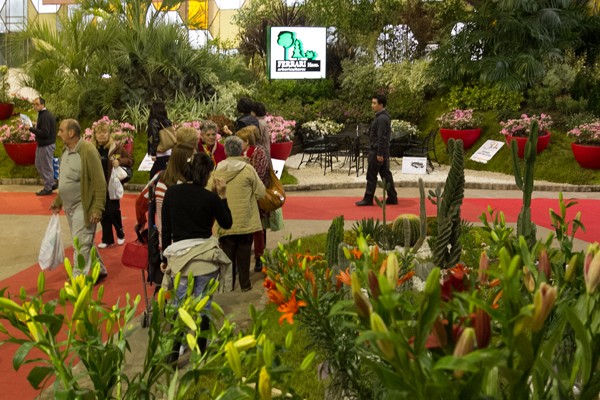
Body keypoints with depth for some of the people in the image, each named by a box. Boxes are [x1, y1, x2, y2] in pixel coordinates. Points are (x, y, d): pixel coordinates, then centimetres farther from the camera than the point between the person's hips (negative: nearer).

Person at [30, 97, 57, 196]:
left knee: (46, 167, 1)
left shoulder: (45, 116, -20)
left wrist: (31, 129, -21)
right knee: (39, 165, 19)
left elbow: (44, 133, -25)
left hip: (46, 146, -10)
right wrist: (35, 127, 4)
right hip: (42, 144, 10)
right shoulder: (43, 114, 12)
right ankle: (52, 184, 26)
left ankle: (48, 188, 12)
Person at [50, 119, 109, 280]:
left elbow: (99, 182, -19)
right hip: (69, 206, 8)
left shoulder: (88, 151, -17)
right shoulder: (66, 150, 8)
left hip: (83, 206, -8)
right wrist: (58, 201, 17)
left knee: (81, 244, -4)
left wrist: (97, 209, -21)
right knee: (85, 242, 17)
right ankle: (99, 271, 33)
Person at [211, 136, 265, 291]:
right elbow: (261, 192, -6)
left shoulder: (217, 171, -5)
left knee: (228, 252, 13)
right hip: (245, 220, -2)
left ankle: (229, 283, 20)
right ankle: (245, 284, 16)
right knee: (244, 253, 9)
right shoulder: (248, 169, -12)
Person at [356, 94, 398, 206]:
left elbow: (381, 138, -22)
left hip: (377, 151, -10)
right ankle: (392, 197, 15)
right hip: (382, 152, 10)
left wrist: (379, 154, -22)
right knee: (386, 174, 12)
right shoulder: (384, 116, 15)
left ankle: (368, 199, 5)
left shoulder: (381, 118, -18)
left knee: (371, 176, -2)